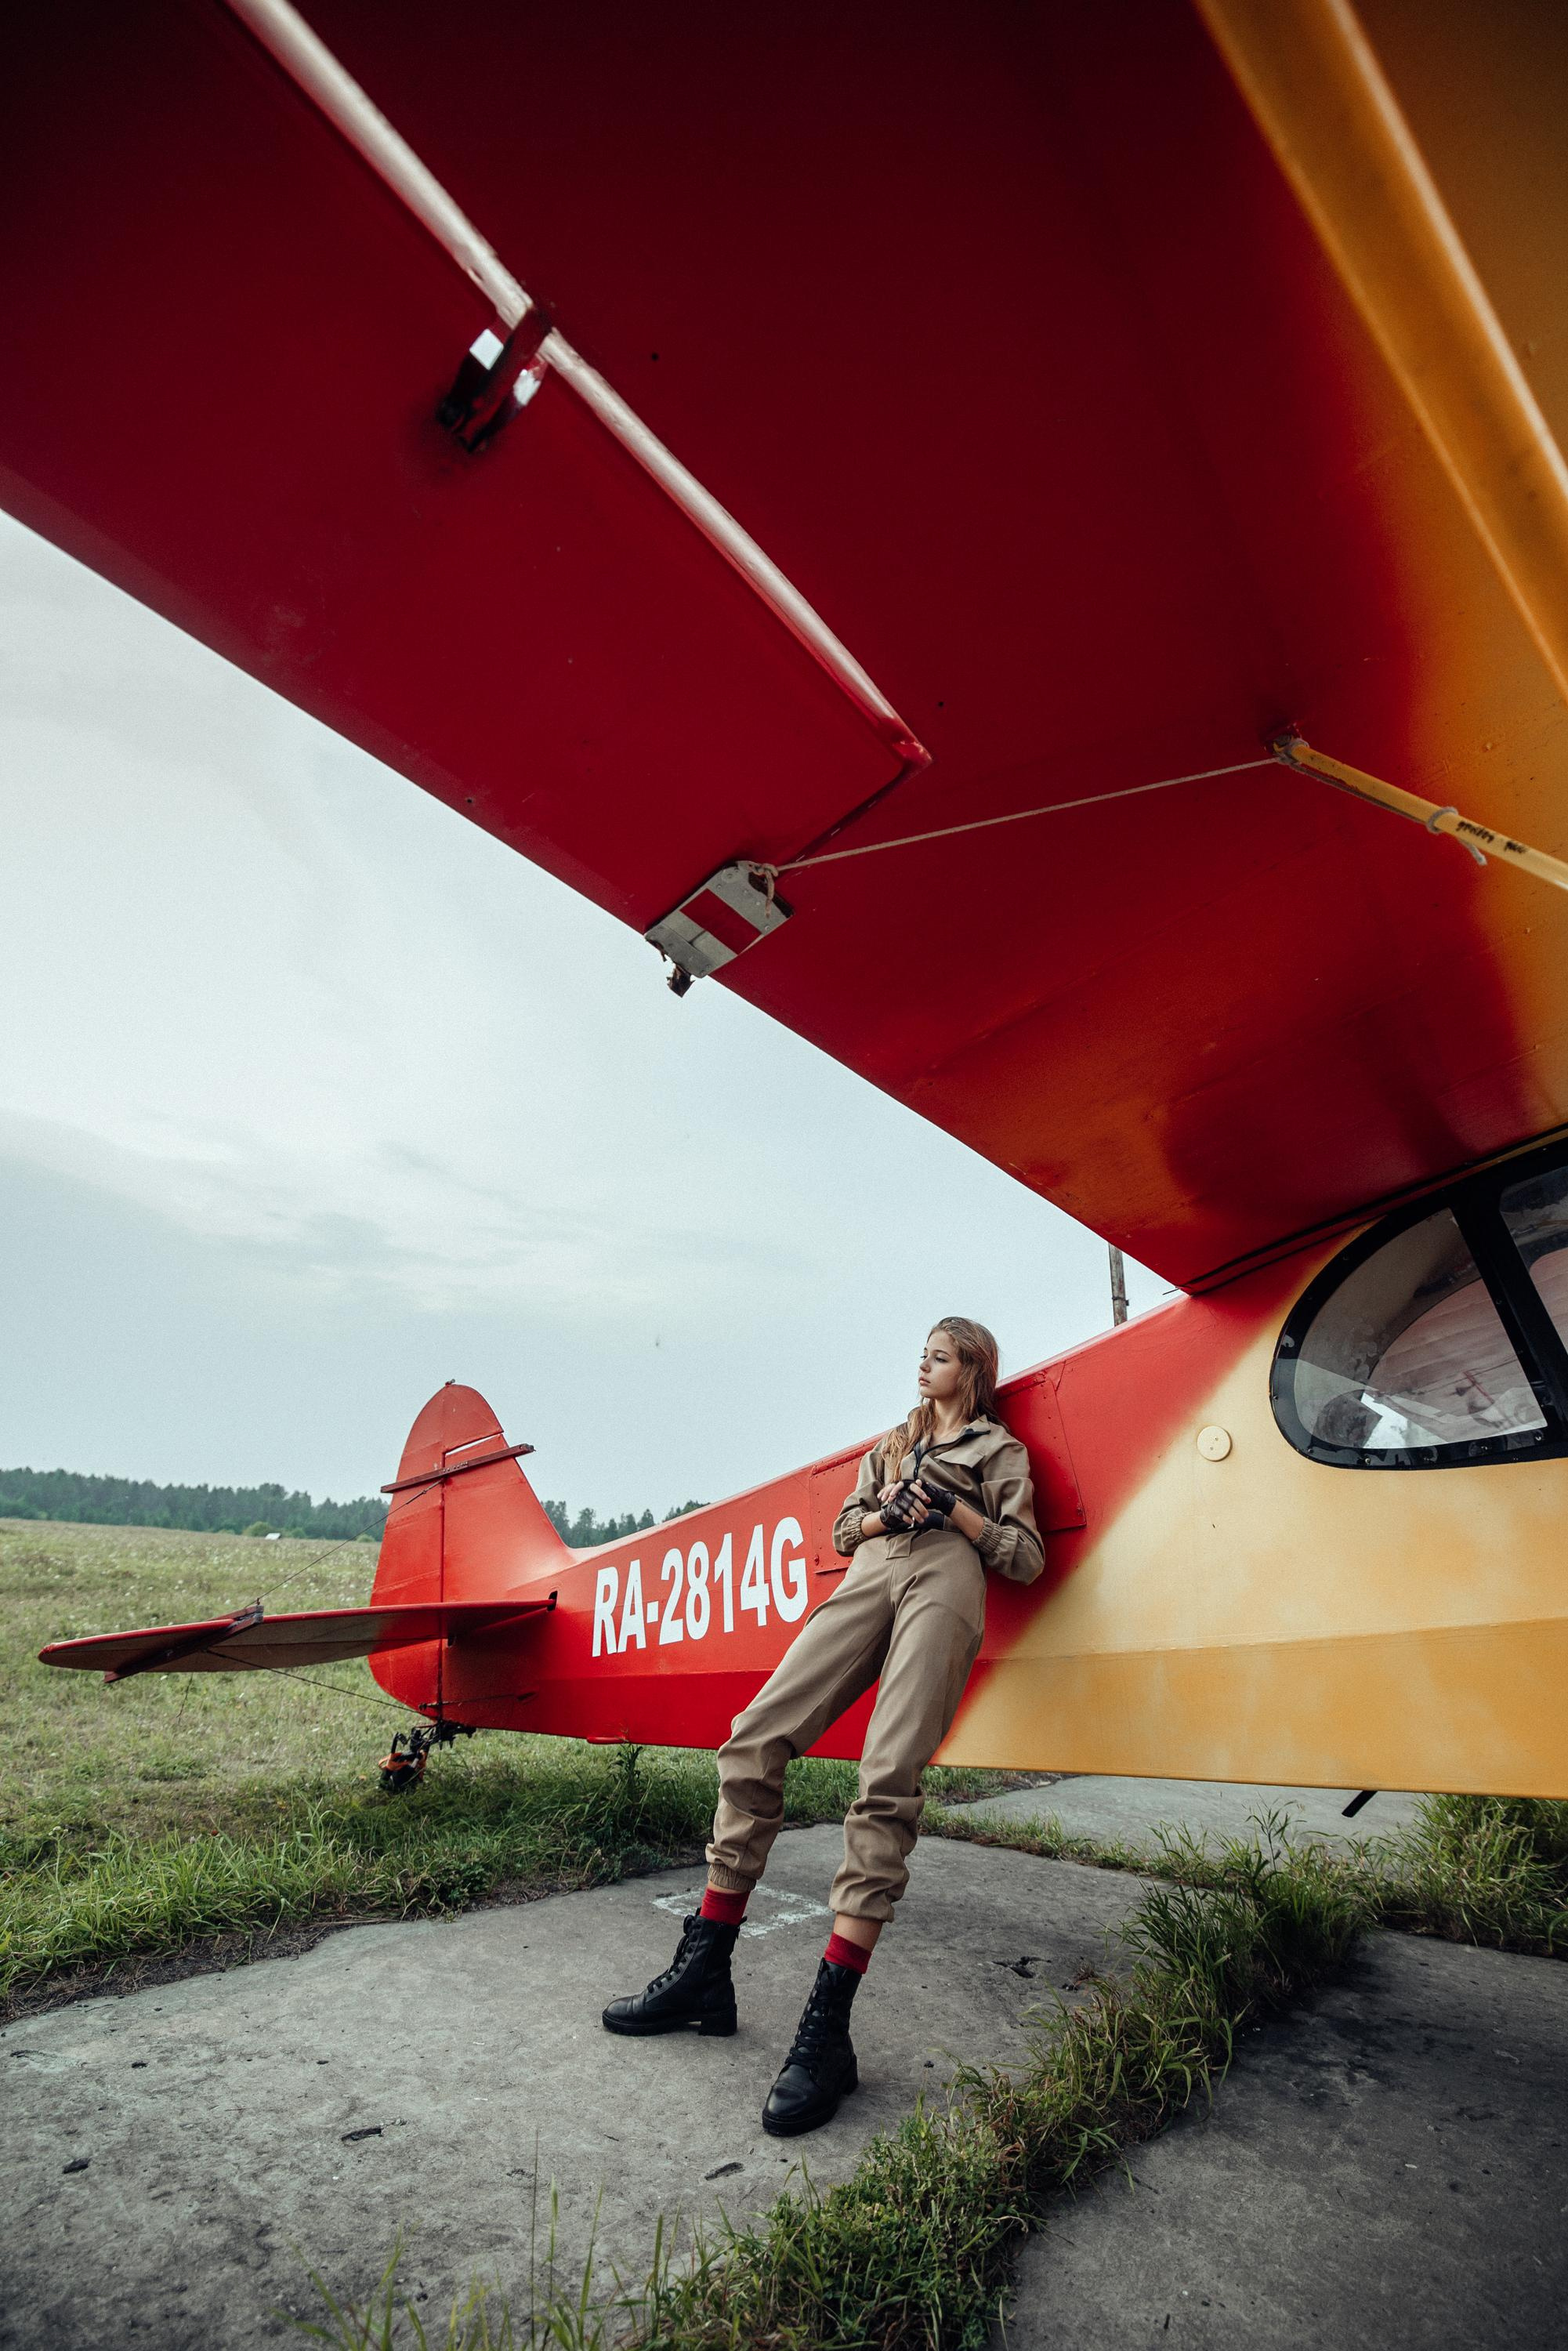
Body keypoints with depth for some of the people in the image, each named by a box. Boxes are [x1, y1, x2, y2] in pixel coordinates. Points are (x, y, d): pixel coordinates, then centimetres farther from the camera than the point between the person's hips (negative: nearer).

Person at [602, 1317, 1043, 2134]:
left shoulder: (1002, 1451, 18)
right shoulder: (893, 1441, 32)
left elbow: (1026, 1558, 9)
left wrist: (952, 1508, -3)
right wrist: (884, 1513, 4)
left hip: (945, 1583, -4)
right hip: (868, 1577, 5)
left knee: (887, 1783, -20)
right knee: (754, 1740, -9)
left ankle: (827, 2028, -17)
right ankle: (703, 1973, 1)